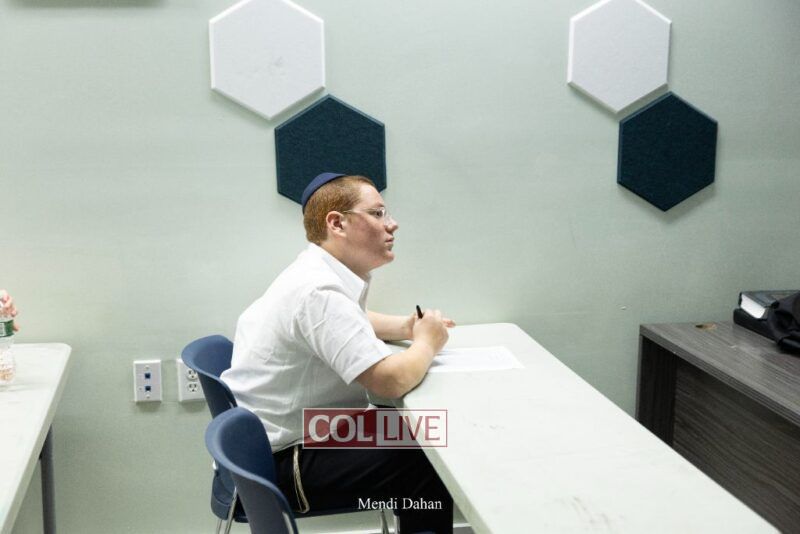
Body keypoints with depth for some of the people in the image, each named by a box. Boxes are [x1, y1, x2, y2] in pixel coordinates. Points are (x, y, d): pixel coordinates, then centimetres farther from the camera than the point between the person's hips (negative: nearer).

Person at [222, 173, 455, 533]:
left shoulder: (321, 273, 5)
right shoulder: (319, 291, -26)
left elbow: (352, 321, 28)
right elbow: (390, 381, -32)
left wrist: (405, 327, 8)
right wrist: (426, 343, -11)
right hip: (281, 463, -10)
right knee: (431, 469, -10)